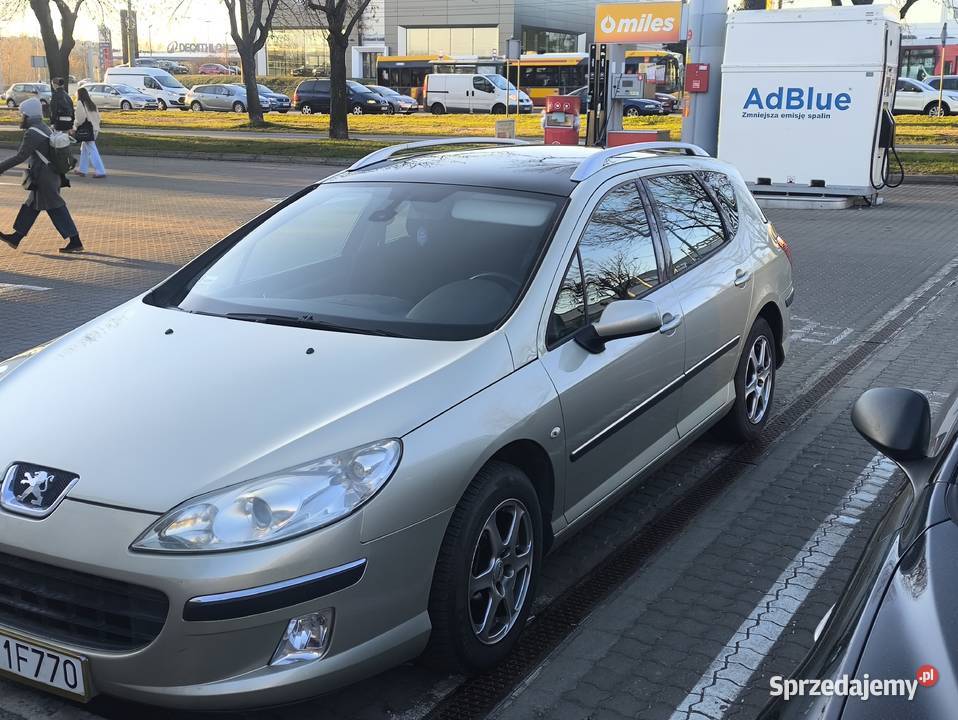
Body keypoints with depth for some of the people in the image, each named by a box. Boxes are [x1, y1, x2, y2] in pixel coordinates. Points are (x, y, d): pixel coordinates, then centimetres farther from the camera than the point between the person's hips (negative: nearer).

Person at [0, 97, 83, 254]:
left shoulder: (32, 133, -17)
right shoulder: (43, 128, 12)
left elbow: (21, 157, -20)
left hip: (44, 178, -10)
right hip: (51, 175, 10)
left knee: (56, 209, -6)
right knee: (30, 206, 16)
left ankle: (75, 242, -4)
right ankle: (16, 238, 26)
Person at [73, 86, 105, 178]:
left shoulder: (80, 103, -9)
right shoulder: (92, 104, 14)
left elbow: (80, 118, -16)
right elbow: (98, 116, 15)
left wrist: (74, 127, -4)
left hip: (86, 130, -8)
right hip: (94, 129, 9)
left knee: (92, 150, -8)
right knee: (84, 149, 18)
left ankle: (100, 171, -13)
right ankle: (82, 170, 24)